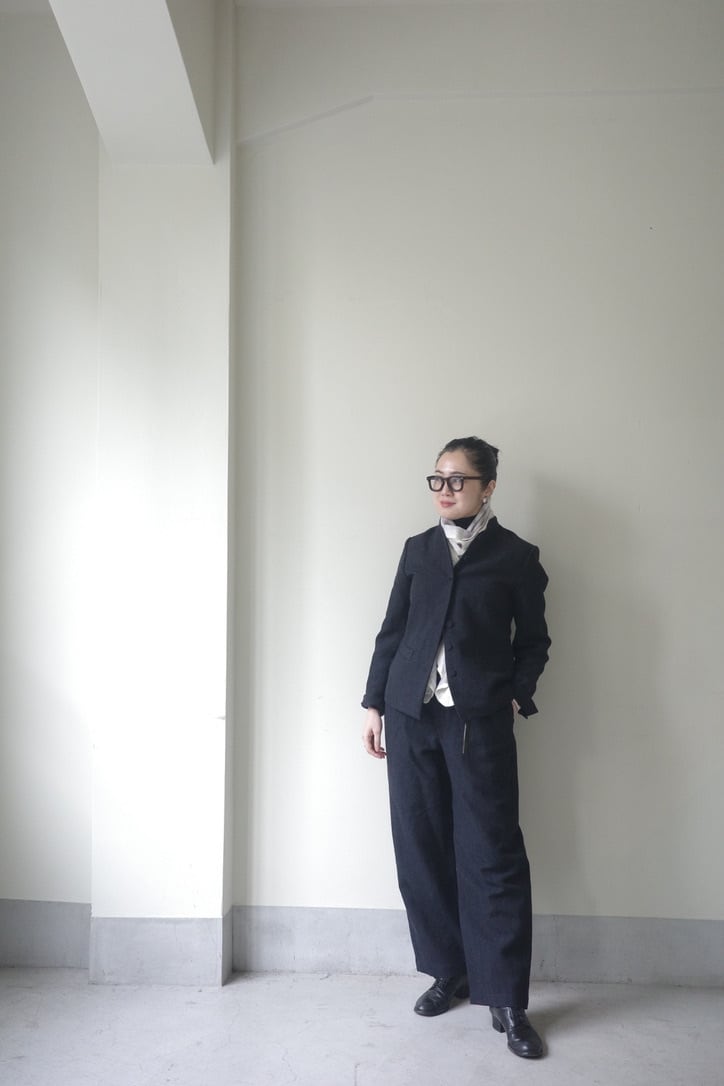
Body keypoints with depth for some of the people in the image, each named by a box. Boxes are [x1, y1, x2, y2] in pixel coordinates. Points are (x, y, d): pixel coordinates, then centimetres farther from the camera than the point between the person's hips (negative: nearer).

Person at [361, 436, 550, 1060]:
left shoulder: (515, 556, 3)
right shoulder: (419, 548, 12)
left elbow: (534, 641, 8)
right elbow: (392, 630, 12)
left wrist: (516, 697, -5)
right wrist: (374, 704, 9)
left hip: (479, 722, -3)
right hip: (410, 715, 4)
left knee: (492, 854, -1)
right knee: (419, 847, 8)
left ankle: (507, 1001, 13)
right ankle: (448, 973, 25)